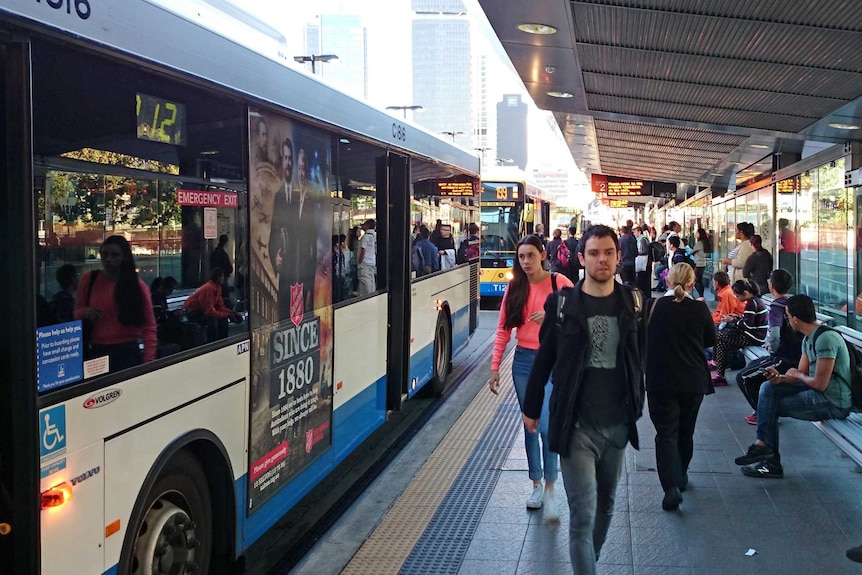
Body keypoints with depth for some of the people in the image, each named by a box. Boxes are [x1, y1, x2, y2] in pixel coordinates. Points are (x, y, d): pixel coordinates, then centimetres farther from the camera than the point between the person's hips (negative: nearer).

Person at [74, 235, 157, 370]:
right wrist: (84, 313, -11)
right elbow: (76, 314, 14)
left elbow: (149, 326, -2)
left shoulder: (136, 285, -3)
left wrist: (148, 361, -11)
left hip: (127, 353, -2)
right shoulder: (89, 279, 3)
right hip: (96, 352, 2)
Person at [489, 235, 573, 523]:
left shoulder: (560, 283, -7)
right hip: (524, 361, 4)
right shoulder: (515, 287, 4)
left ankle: (549, 490, 3)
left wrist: (551, 319, -24)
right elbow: (503, 329, 5)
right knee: (529, 425, 12)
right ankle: (536, 485, 26)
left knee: (548, 426, -12)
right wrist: (495, 367, 3)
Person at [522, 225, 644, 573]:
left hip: (617, 424, 4)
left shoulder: (631, 302, 1)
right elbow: (544, 358, 2)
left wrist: (637, 406, 12)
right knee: (583, 514, -5)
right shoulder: (562, 303, -6)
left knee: (605, 506, 17)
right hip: (576, 426, -3)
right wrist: (531, 408, 8)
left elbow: (638, 358, 11)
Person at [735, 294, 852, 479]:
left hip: (833, 402, -9)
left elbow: (820, 383, -23)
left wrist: (797, 375, -4)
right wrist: (780, 378, -9)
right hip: (821, 394, 9)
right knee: (768, 388, 1)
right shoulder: (808, 339, 11)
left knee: (770, 405, -6)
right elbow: (801, 374, 12)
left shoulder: (826, 339, -21)